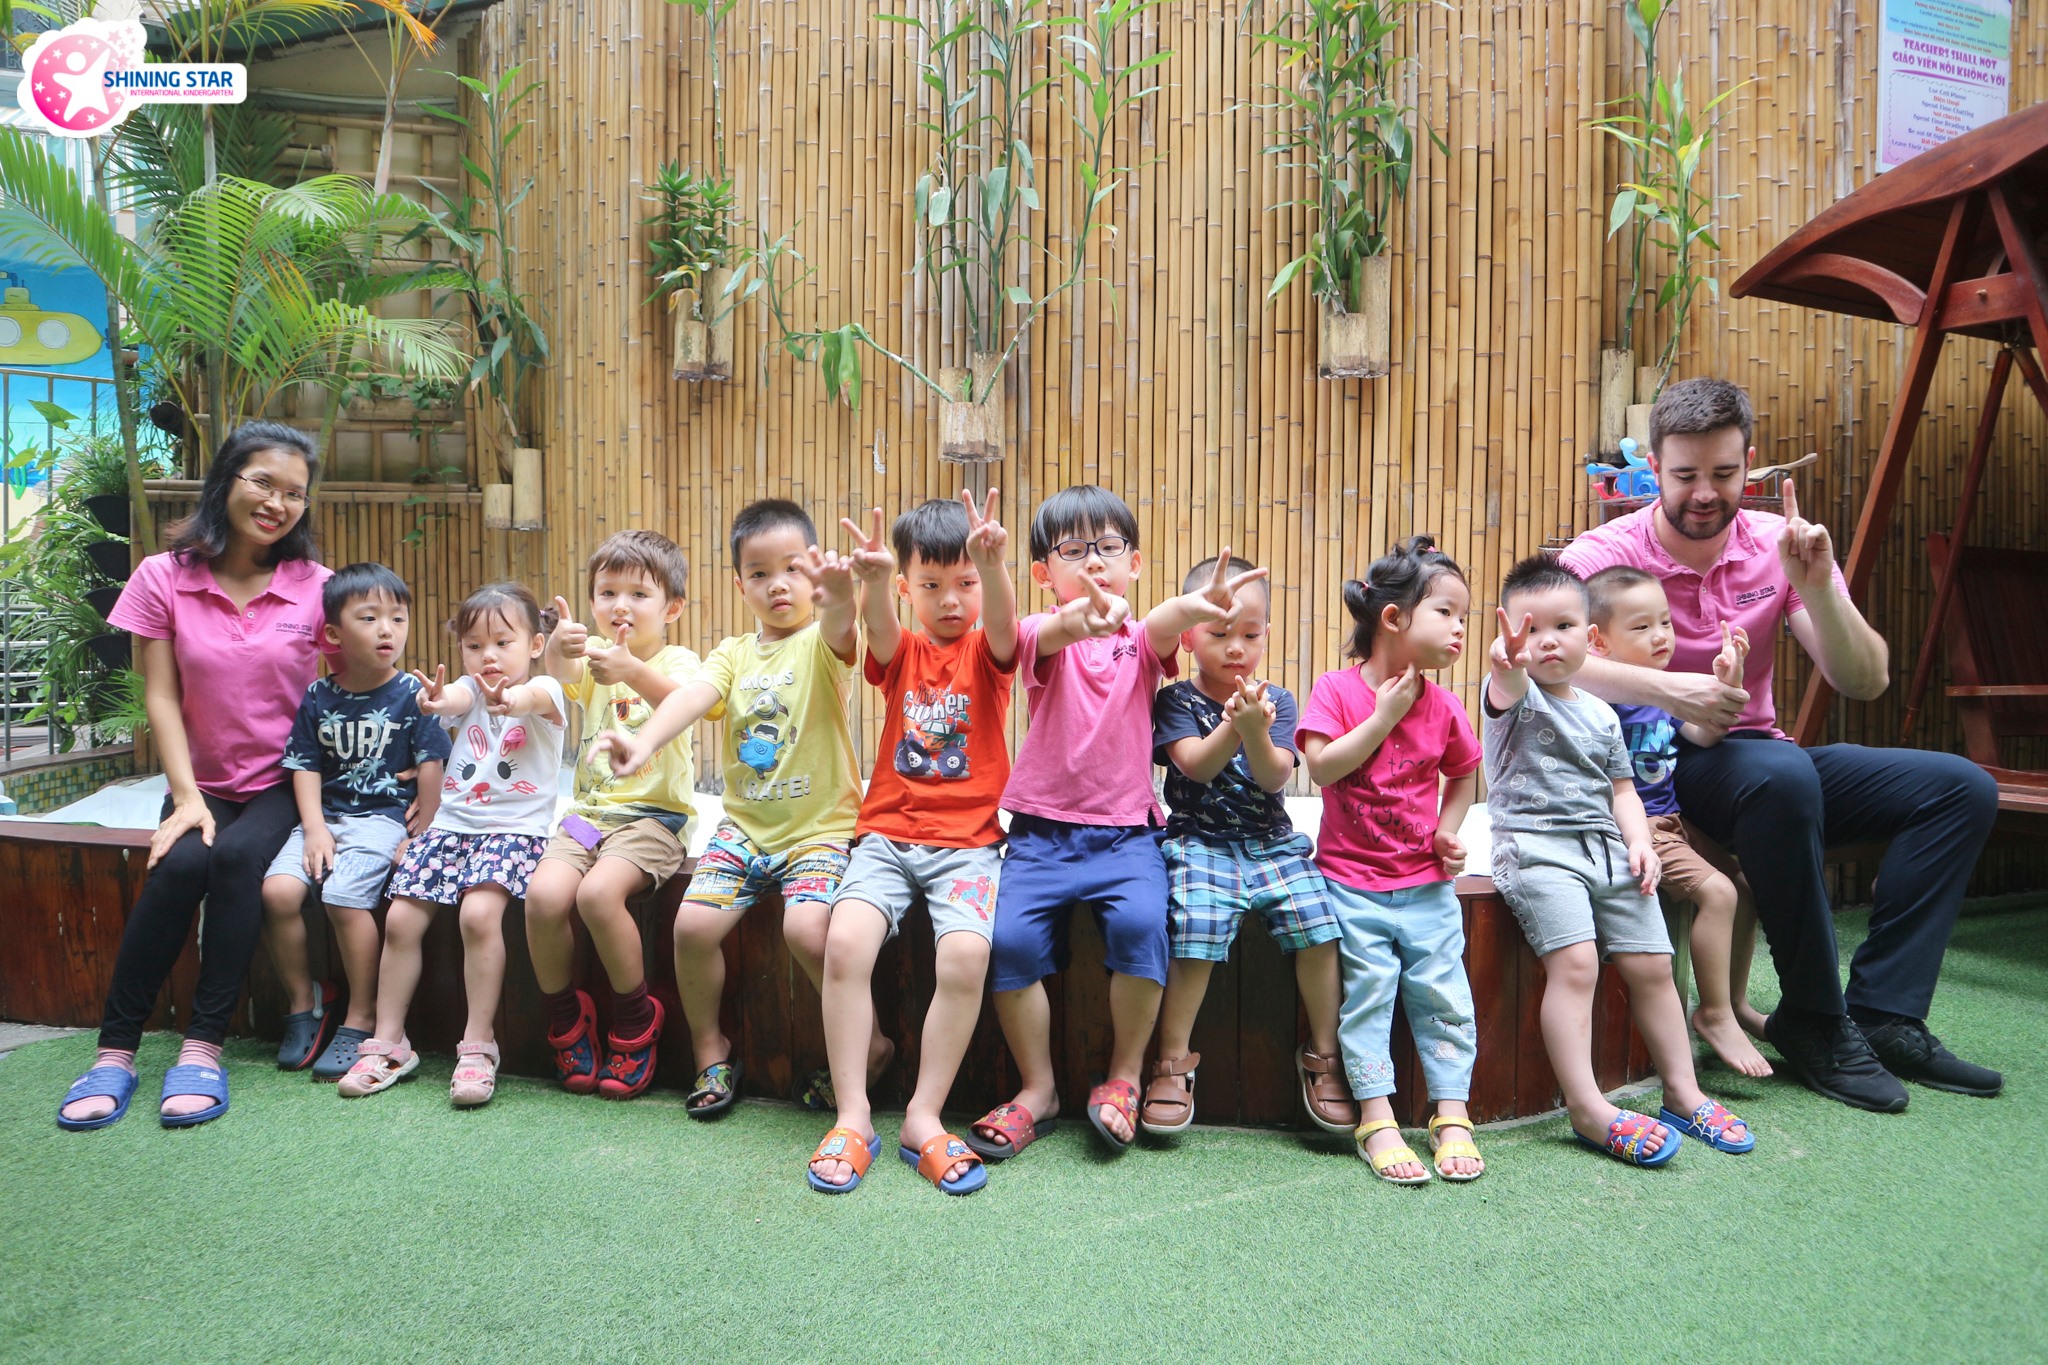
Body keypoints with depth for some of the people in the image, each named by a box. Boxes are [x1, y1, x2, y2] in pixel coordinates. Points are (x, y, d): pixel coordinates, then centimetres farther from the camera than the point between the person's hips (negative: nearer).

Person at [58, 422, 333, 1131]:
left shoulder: (316, 587, -4)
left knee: (237, 857, -29)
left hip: (285, 782, -1)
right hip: (204, 783, 1)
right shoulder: (164, 578, -2)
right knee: (181, 862, -27)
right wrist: (186, 796, -12)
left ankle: (204, 1045, -21)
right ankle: (116, 1049, -15)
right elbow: (161, 698, -3)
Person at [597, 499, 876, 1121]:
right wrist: (645, 741, -32)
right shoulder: (734, 654, 8)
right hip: (745, 826, 5)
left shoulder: (822, 644, -4)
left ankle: (866, 1039, 0)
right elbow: (693, 696, -11)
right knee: (693, 922, -13)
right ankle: (711, 1052, 12)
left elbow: (841, 629, -30)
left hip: (822, 826, -4)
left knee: (806, 928, -26)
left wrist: (840, 596, -54)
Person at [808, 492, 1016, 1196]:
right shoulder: (901, 653, 10)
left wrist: (991, 562, -41)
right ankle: (853, 1117, -9)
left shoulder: (987, 652, 6)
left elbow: (1002, 620, -19)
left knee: (966, 953, -27)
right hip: (888, 833, 2)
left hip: (967, 839, -1)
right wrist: (872, 578, -39)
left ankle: (924, 1117, -9)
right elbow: (878, 623, -15)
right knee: (844, 941, -23)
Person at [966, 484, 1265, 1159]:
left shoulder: (1142, 640, 6)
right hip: (1043, 829, 0)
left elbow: (1164, 623, -19)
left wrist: (1196, 605, -45)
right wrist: (1077, 620, -50)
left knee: (1140, 922, -25)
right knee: (1012, 935, -19)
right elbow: (1046, 636, -25)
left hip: (1126, 830, 0)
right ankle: (1038, 1089, 5)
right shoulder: (1045, 636, 2)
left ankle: (1124, 1077, -1)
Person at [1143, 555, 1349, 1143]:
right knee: (1197, 929, -26)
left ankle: (1323, 1055, 2)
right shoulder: (1177, 700, 1)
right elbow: (1195, 765, -14)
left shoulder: (1277, 700, 7)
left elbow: (1275, 779, -6)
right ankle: (1174, 1061, -7)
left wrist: (1256, 731, -25)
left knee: (1316, 922, -19)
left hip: (1272, 841, 3)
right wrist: (1234, 724, -30)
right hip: (1199, 841, -2)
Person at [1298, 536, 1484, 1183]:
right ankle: (1377, 1121, 3)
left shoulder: (1442, 706, 4)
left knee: (1443, 994, 3)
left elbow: (1464, 773, 19)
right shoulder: (1337, 689, -8)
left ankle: (1452, 1116, 14)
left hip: (1426, 883, 4)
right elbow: (1323, 766, -20)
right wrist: (1385, 715, -19)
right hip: (1353, 882, -3)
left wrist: (1449, 829, 4)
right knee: (1369, 992, -5)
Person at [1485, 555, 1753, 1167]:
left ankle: (1683, 1093, 21)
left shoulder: (1601, 715, 15)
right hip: (1535, 846, -6)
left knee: (1651, 964, 6)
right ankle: (1588, 1109, -18)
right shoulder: (1513, 695, -3)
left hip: (1606, 848, 6)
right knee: (1575, 962, -21)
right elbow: (1509, 685, -29)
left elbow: (1622, 789, 20)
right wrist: (1507, 660, -54)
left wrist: (1640, 841, 1)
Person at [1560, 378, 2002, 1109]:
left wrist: (1817, 587, -20)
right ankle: (1815, 1024, -18)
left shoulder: (1778, 544, 2)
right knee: (1782, 773, -36)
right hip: (1659, 767, -6)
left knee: (1961, 788, -5)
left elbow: (1865, 682, -3)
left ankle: (1882, 1015, -7)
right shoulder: (1610, 552, -13)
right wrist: (1663, 688, -39)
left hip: (1762, 757, 7)